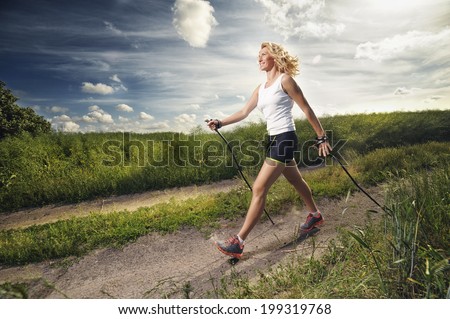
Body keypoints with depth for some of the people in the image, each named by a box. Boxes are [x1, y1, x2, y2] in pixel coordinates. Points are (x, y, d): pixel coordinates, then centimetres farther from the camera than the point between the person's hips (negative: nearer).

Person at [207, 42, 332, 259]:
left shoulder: (285, 80, -6)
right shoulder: (260, 88, 16)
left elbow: (307, 109, -6)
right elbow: (244, 113, 14)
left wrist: (322, 137, -6)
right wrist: (220, 123, 3)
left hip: (284, 139, -9)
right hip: (274, 140, 9)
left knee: (259, 189, -13)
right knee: (296, 181, 23)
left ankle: (238, 242, -8)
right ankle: (315, 215, 46)